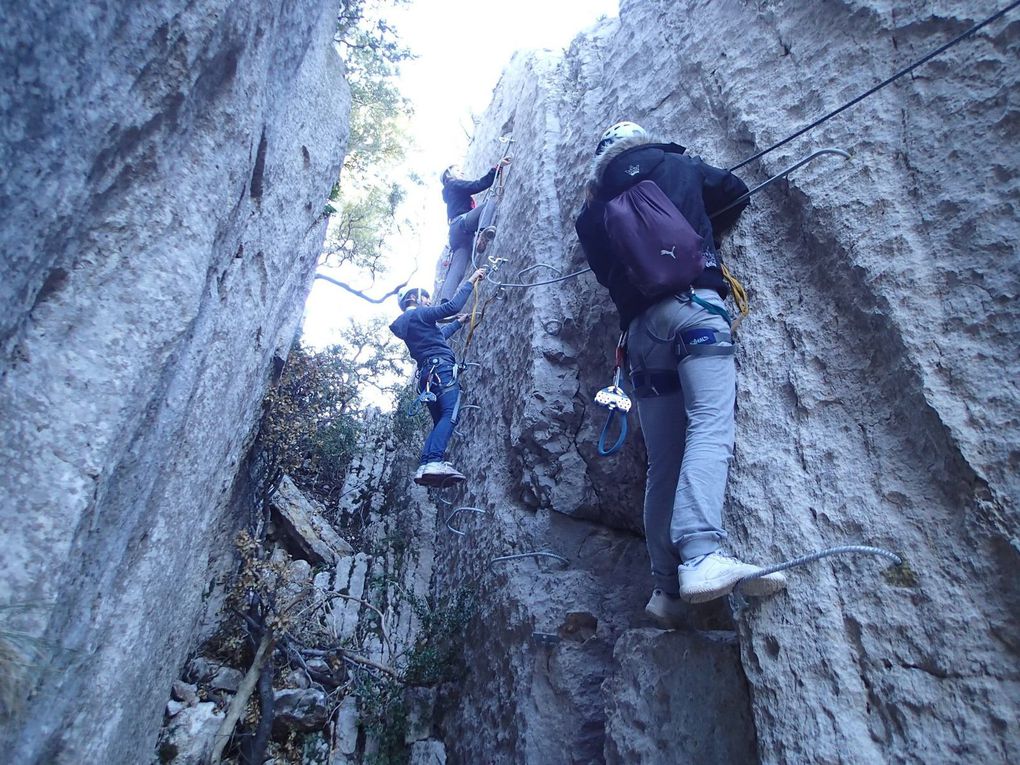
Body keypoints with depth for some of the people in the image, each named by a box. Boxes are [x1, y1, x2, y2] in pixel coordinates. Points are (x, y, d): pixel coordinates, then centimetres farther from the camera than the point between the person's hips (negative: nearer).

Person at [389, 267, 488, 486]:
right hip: (442, 367, -9)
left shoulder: (405, 324, 29)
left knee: (440, 422, 8)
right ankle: (434, 461, -40)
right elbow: (452, 306, -9)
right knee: (450, 415, -22)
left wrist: (458, 322, 54)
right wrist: (470, 281, 0)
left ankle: (425, 466, -8)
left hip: (426, 374, 9)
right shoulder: (419, 313, 3)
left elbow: (439, 333, 44)